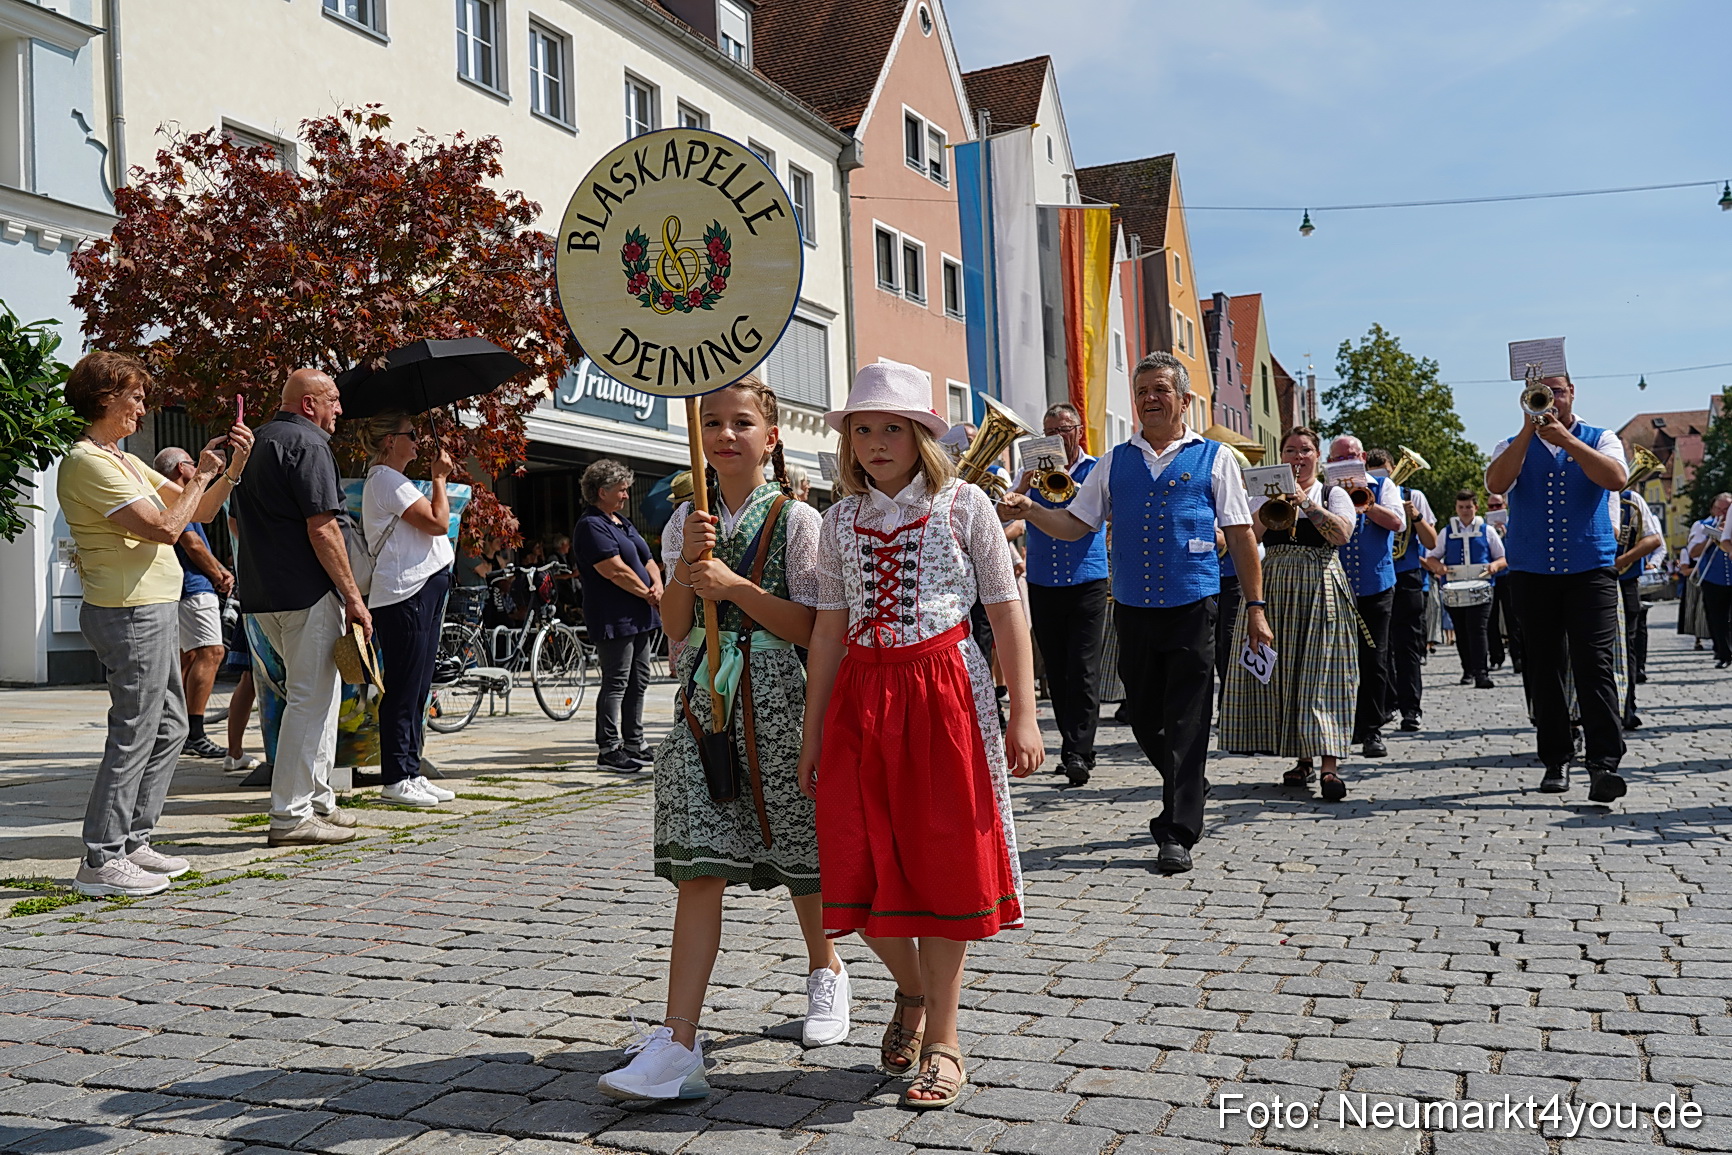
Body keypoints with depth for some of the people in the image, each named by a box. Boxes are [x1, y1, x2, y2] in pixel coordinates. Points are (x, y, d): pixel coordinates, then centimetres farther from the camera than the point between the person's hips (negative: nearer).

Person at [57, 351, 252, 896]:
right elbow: (164, 528, -21)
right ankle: (100, 862, 2)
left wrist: (233, 468, 5)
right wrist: (201, 475, -9)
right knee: (134, 736, -6)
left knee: (171, 727, 15)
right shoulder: (88, 463, -13)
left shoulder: (125, 462, 18)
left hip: (153, 609, 10)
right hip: (131, 612, -10)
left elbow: (196, 512, 18)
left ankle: (132, 842, 23)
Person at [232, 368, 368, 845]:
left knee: (317, 693, 18)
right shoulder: (306, 444, -11)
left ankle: (317, 800, 23)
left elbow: (239, 522, 25)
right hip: (307, 592, -10)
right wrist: (353, 597, -16)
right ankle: (291, 815, -1)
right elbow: (321, 529, -18)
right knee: (311, 699, -4)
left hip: (260, 595, 10)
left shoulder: (253, 443, 19)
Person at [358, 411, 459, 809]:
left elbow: (433, 526, 22)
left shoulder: (395, 481, 22)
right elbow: (438, 523, -14)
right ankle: (395, 778, -2)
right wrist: (439, 479, -4)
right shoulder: (387, 480, -10)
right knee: (403, 689, -7)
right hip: (405, 594, -11)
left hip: (424, 590, 11)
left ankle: (410, 772, 15)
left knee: (417, 688, 11)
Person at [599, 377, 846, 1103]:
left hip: (774, 700, -2)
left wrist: (733, 585, -16)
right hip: (704, 699, 3)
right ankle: (678, 1044, -8)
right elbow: (675, 627, 4)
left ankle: (825, 971, 39)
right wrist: (688, 566, -12)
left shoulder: (795, 520, -2)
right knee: (699, 866, -5)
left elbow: (809, 627, -8)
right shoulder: (686, 520, 10)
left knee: (799, 851, 11)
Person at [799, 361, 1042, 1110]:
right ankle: (911, 989, 30)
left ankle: (942, 1038, 16)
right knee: (861, 870, 1)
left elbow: (1006, 611, -1)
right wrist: (812, 734, 8)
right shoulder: (839, 521, 8)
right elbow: (829, 630, 10)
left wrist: (1022, 714, -7)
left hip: (944, 691, -3)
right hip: (861, 698, 3)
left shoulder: (963, 505, -1)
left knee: (942, 862, 2)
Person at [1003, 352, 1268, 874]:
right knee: (1143, 716, 10)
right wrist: (1029, 511, -8)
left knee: (1185, 722, -3)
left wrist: (1255, 605, 0)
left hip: (1191, 610, -3)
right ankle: (1187, 793, 35)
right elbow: (1075, 525, 10)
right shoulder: (1114, 462, 12)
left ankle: (1178, 835, 3)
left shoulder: (1214, 458, 5)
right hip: (1132, 610, 4)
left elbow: (1240, 535, 4)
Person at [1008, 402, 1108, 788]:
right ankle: (1071, 744, 18)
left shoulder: (1096, 470, 5)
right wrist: (1024, 485, -15)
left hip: (1087, 582, -3)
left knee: (1084, 669, -9)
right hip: (1042, 584, 3)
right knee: (1056, 671, 7)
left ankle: (1079, 752, -9)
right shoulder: (1034, 472, 11)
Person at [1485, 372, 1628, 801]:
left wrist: (1566, 440, -15)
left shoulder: (1600, 440, 10)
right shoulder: (1514, 447, 12)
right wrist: (1529, 429, -13)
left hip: (1591, 570, -2)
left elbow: (1616, 479, -11)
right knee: (1543, 668, 4)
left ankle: (1603, 764, -15)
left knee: (1595, 664, -12)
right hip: (1531, 573, 2)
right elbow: (1496, 483, -10)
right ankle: (1556, 760, 12)